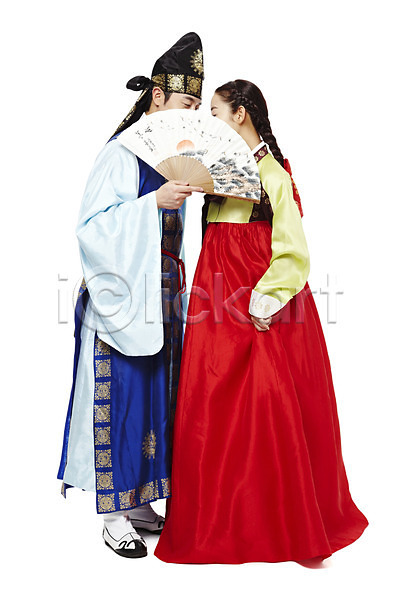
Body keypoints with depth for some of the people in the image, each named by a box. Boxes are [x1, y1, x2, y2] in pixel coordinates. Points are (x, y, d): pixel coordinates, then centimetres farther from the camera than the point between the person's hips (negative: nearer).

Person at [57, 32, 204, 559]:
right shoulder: (123, 154, -10)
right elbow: (94, 225, -18)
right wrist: (155, 201, -24)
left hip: (158, 302, 8)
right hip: (122, 299, -8)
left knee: (154, 396, 12)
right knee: (121, 397, -1)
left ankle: (138, 501, 26)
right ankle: (115, 517, 13)